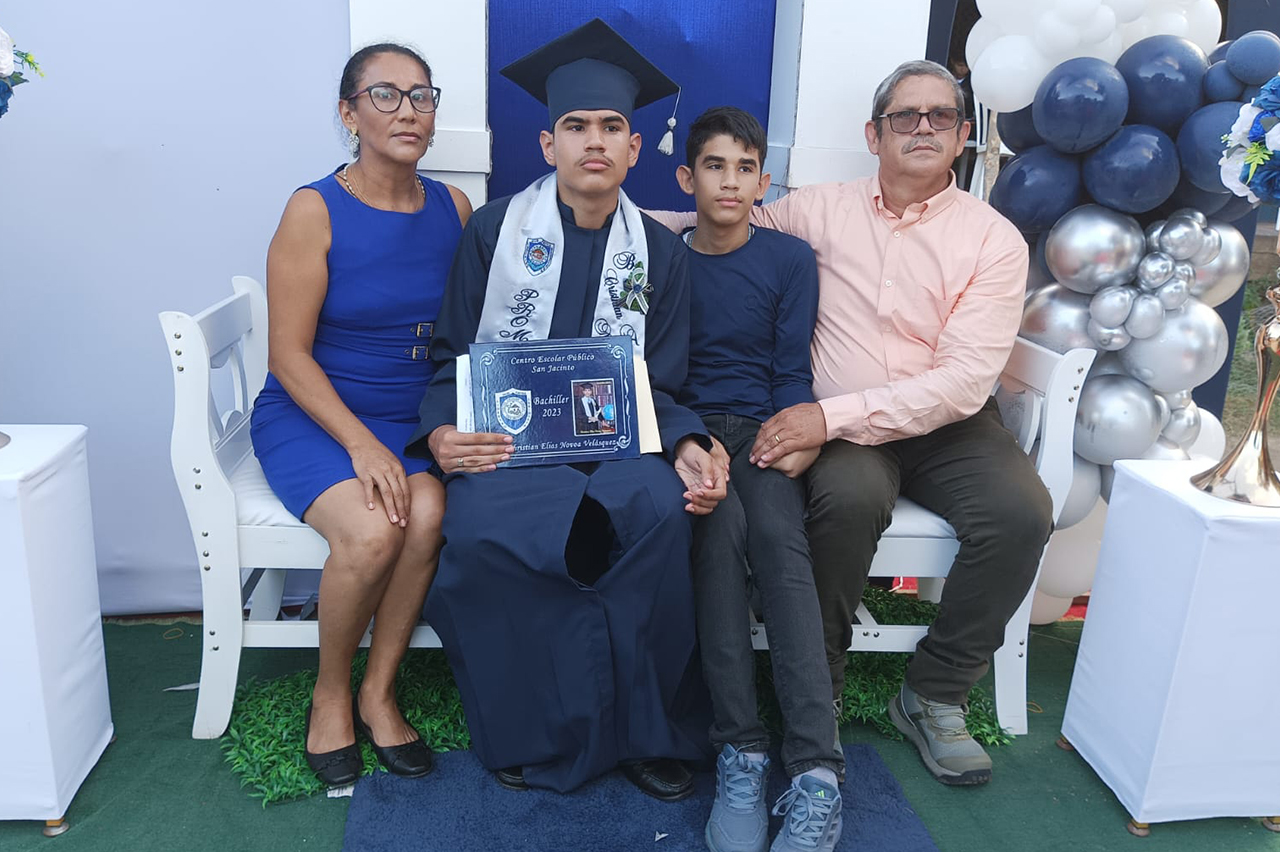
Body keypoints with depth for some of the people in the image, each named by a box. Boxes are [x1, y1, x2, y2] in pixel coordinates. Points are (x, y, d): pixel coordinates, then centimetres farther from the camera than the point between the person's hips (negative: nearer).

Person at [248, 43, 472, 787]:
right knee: (371, 530, -28)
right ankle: (330, 695, 1)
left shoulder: (452, 208, 3)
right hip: (313, 416, -3)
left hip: (415, 418, 3)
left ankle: (378, 691, -4)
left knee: (428, 511, -27)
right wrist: (361, 444, -20)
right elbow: (289, 354, -10)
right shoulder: (315, 211, -9)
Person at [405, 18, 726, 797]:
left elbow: (660, 387, 7)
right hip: (505, 435, -1)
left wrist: (685, 446, -15)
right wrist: (441, 432, -18)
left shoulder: (660, 252, 7)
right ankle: (532, 732, -10)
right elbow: (452, 358, 3)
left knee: (662, 509, -32)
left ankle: (645, 730, -11)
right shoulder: (494, 229, 2)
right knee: (480, 528, -34)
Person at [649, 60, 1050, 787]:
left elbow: (965, 378, -12)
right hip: (839, 425, 0)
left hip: (946, 423, 1)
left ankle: (935, 696, -3)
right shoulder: (821, 211, 6)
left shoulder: (994, 239, -1)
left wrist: (834, 415, -22)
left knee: (1022, 512, -26)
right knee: (849, 496, -33)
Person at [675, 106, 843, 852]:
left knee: (777, 532, -31)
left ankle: (817, 772, -33)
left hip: (762, 428, 0)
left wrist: (796, 435, -14)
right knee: (720, 523, -32)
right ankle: (741, 750, -27)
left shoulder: (791, 259, 9)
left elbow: (793, 371, 5)